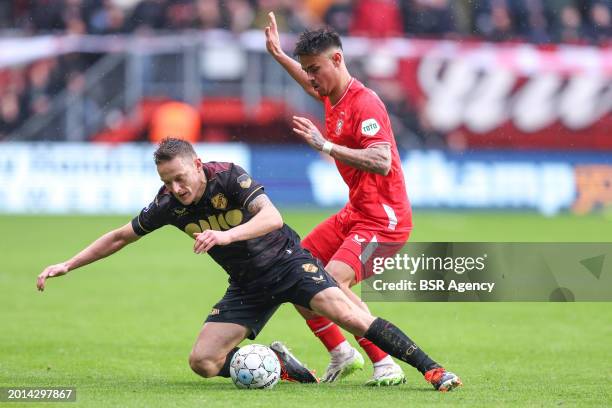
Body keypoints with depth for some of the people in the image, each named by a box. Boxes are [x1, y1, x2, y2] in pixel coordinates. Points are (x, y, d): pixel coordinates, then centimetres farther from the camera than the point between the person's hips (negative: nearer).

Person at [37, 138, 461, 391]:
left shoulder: (229, 177, -23)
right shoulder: (169, 204, -9)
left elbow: (272, 217, -37)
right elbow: (120, 237, 5)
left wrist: (226, 235, -51)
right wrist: (67, 266, 1)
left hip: (287, 262, -5)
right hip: (248, 286, 5)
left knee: (345, 312, -27)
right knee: (203, 362, -10)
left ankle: (433, 370, -25)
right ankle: (277, 363, 6)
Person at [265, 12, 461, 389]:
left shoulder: (364, 104, -20)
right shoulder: (334, 96, 9)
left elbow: (381, 162, -32)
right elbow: (315, 87, 37)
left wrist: (326, 146, -33)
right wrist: (279, 55, 38)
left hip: (385, 219, -10)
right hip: (355, 213, 10)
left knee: (333, 282, -28)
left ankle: (386, 365, -20)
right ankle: (342, 354, 15)